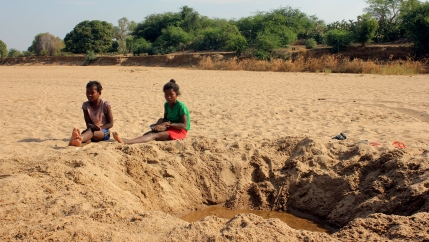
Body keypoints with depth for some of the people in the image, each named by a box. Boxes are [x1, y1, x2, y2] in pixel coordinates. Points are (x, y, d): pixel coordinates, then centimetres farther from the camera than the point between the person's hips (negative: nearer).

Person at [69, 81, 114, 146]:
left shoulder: (105, 105, -6)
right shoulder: (85, 105, 3)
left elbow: (110, 123, -4)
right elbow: (88, 123, -1)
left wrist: (100, 128, -22)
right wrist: (92, 126, -26)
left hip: (104, 132, -4)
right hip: (91, 129, 4)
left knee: (92, 131, -38)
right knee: (87, 131, -34)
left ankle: (80, 138, -73)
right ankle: (79, 139, -71)